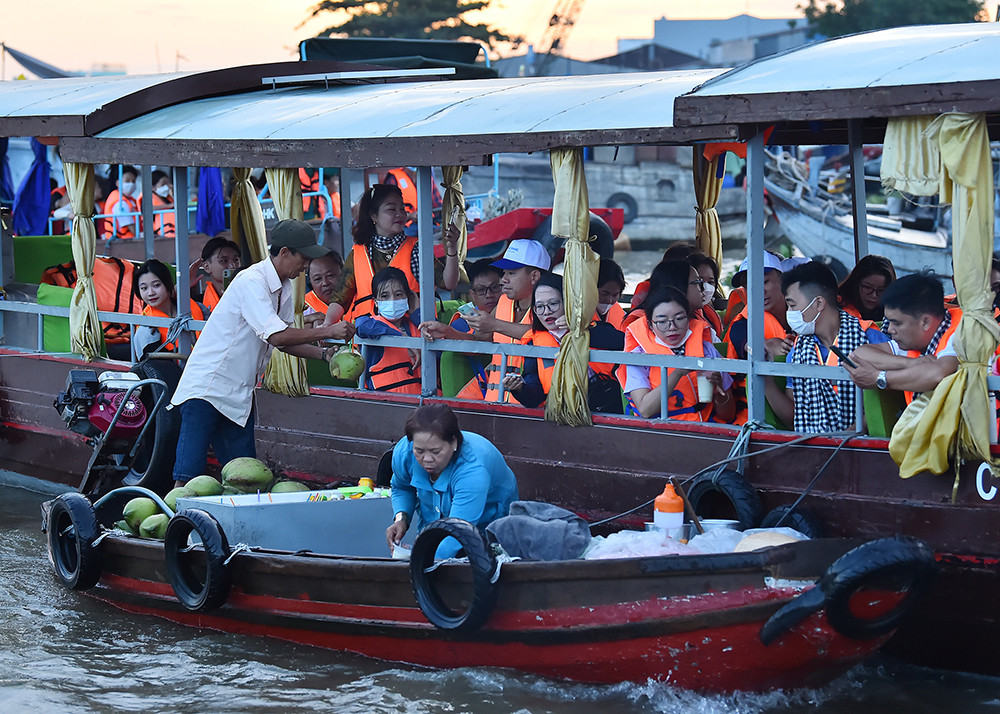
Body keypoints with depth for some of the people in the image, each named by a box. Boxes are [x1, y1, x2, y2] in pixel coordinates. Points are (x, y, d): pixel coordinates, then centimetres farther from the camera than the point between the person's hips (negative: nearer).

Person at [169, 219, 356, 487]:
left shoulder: (284, 289, 11)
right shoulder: (252, 282, -18)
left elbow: (284, 342, 16)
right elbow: (276, 336, -26)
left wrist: (324, 354, 3)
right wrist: (328, 331, -20)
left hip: (239, 393, 9)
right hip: (207, 387, -9)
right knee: (189, 476, -12)